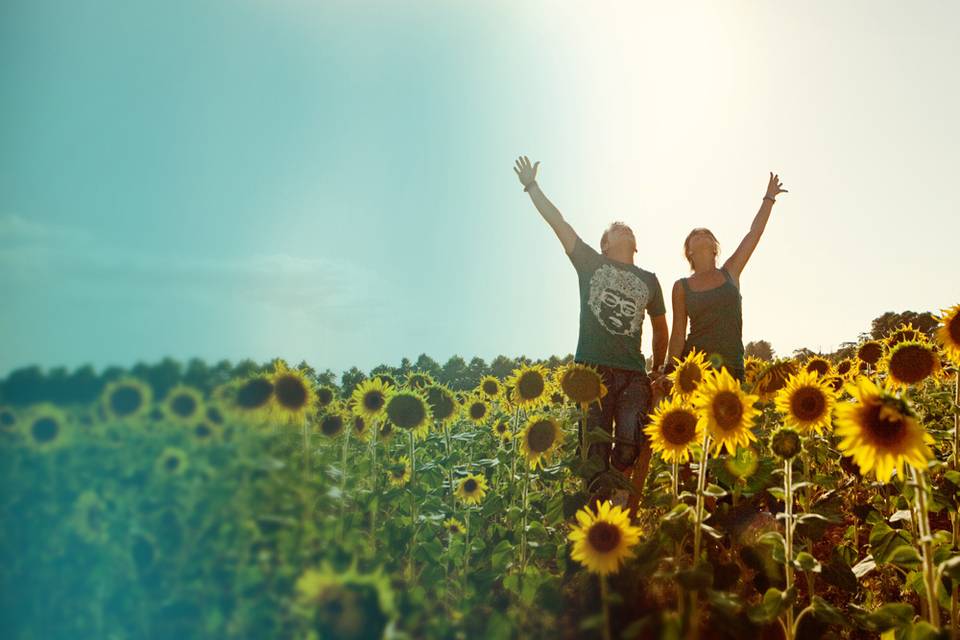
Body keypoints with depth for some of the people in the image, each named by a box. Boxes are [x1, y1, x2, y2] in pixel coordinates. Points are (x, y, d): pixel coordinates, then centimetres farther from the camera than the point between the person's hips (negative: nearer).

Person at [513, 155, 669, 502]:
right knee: (595, 448, -4)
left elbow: (660, 328, 28)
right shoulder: (590, 264, 11)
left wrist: (659, 369, 28)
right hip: (593, 369, -2)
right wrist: (531, 185, 6)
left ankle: (625, 507, 0)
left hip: (633, 373, 2)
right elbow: (558, 222, 7)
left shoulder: (648, 280, 18)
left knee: (634, 444, -14)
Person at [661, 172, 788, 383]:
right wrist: (670, 371, -2)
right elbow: (678, 332, 4)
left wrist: (769, 197, 13)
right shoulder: (682, 286, 5)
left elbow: (754, 233, 9)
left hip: (731, 367, 2)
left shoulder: (730, 273, 10)